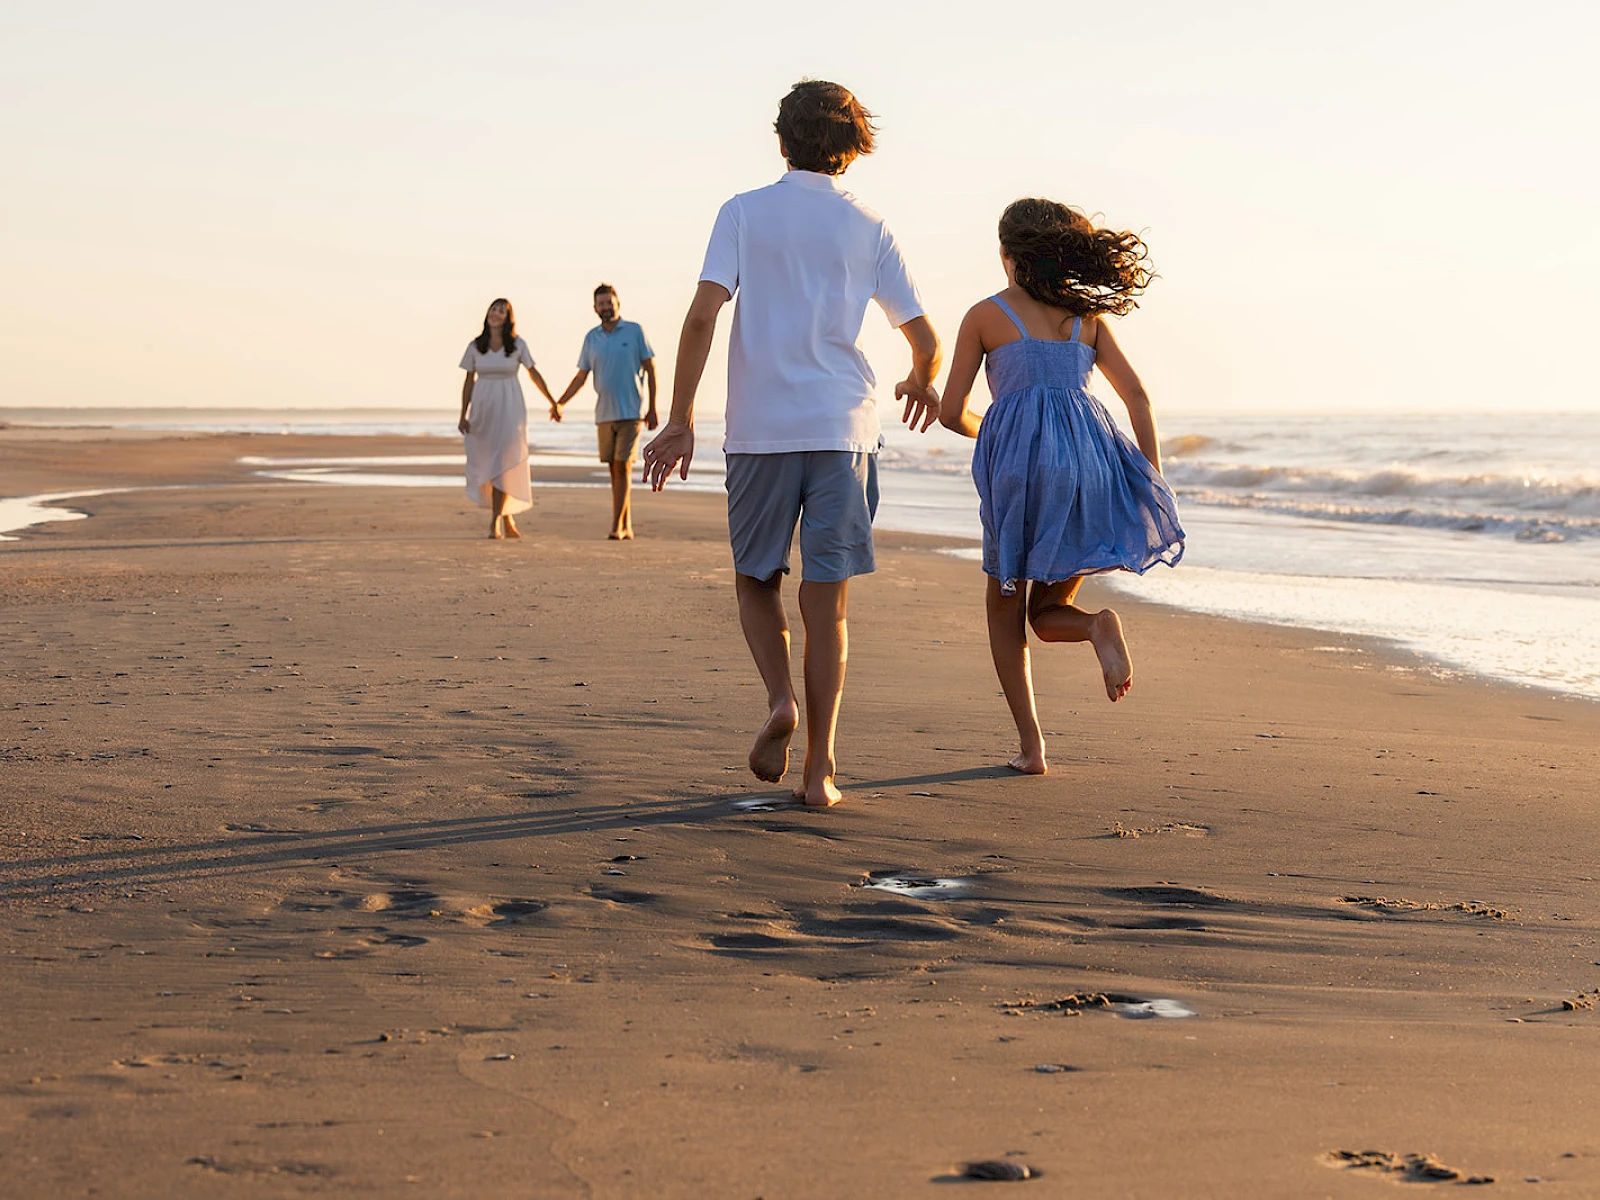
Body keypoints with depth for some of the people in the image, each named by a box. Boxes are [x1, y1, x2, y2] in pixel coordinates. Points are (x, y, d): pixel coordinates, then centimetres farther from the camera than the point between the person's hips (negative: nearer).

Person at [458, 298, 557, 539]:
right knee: (486, 462, 5)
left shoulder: (518, 345, 0)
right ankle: (507, 521, 18)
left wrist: (553, 402, 11)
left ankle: (495, 522, -9)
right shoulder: (475, 346, 4)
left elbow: (534, 374, 9)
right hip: (483, 408, 2)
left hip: (509, 408, -2)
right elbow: (469, 381, 7)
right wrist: (463, 415, 3)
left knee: (503, 462, -10)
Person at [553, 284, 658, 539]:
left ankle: (617, 525, -11)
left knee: (623, 466, -11)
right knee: (614, 469, 6)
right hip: (604, 413, 4)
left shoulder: (634, 331, -1)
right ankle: (626, 527, 13)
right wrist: (559, 403, 2)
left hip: (630, 412, -4)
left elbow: (650, 369, 1)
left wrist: (652, 408, -4)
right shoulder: (591, 338, 10)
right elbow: (581, 376, 14)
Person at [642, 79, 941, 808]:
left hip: (760, 428, 0)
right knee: (826, 603, 3)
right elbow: (924, 338, 8)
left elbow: (702, 317, -8)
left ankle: (780, 699, -8)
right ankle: (819, 770, 2)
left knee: (756, 581, 17)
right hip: (842, 427, 1)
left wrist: (680, 420, -5)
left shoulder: (744, 213, 3)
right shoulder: (868, 229, 6)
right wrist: (923, 385, 30)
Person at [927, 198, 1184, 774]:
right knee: (1048, 613, 18)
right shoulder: (1087, 314, 17)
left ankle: (1031, 745, 4)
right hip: (1089, 455, 3)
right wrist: (1155, 484, 7)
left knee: (1005, 610, 17)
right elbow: (1136, 395, 9)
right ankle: (1099, 624, -18)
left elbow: (950, 413, 7)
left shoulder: (985, 315, 8)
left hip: (1020, 462, -3)